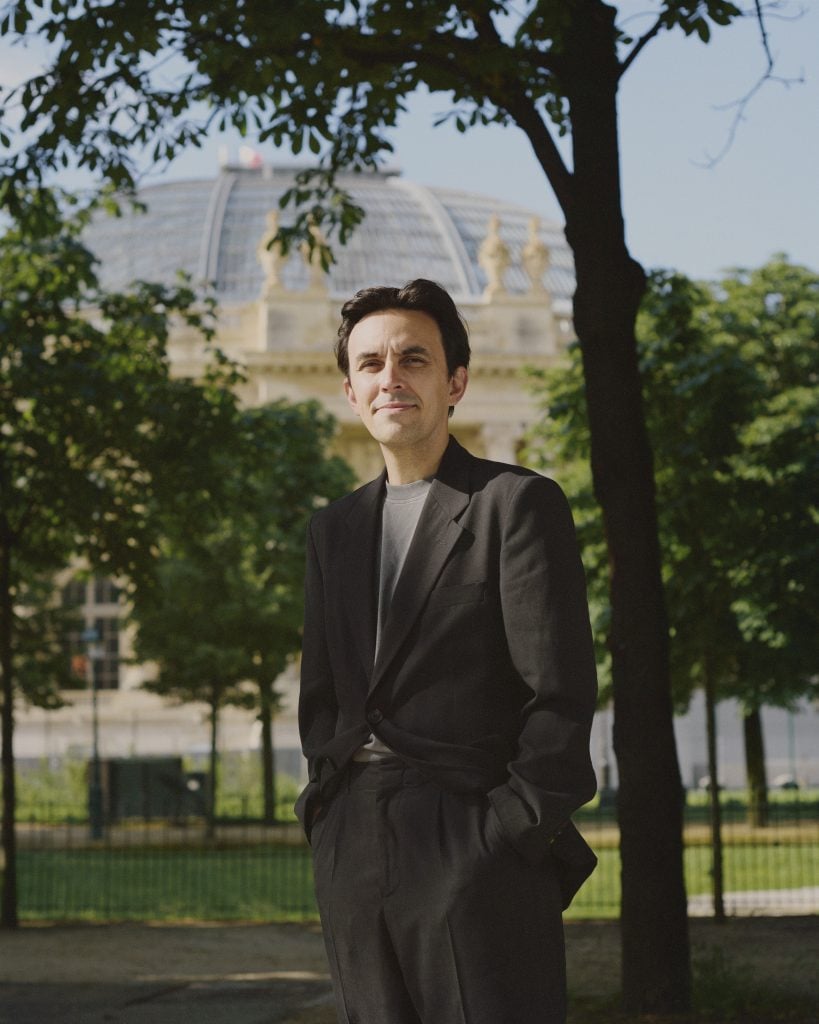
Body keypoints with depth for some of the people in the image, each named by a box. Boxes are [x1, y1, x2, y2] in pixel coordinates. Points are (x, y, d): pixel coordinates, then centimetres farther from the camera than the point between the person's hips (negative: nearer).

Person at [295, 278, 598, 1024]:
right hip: (353, 848, 6)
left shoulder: (518, 504, -2)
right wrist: (326, 797, 8)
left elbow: (562, 690, -7)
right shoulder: (334, 528, 17)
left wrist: (518, 829, -11)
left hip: (471, 843, -6)